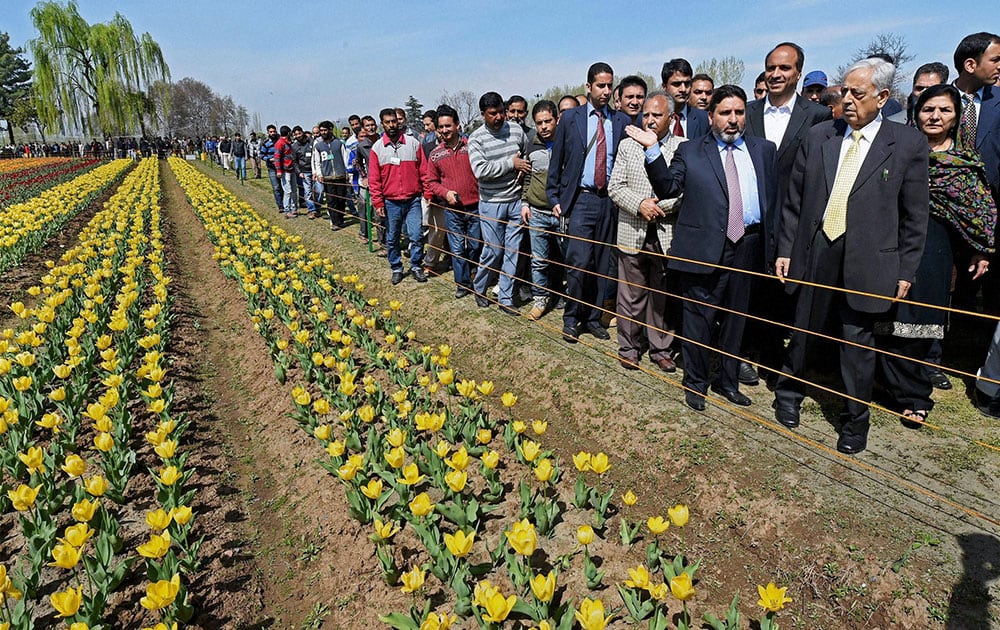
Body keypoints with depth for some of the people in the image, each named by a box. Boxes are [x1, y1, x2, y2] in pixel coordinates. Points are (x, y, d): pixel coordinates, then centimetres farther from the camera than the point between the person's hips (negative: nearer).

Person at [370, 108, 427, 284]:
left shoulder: (413, 143, 2)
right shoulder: (377, 148, 2)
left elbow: (423, 171, 3)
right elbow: (374, 178, 1)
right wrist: (378, 202, -4)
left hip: (413, 200, -1)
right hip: (391, 202, 1)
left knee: (416, 236, -2)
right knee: (392, 239, 10)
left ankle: (416, 266, 16)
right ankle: (396, 268, 25)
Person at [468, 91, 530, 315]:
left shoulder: (516, 129, 5)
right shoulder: (477, 139, -6)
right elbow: (480, 170, -19)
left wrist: (524, 167, -3)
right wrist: (511, 163, -15)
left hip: (516, 200, 4)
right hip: (492, 203, -3)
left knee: (513, 251, 5)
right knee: (493, 250, 0)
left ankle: (505, 298, 16)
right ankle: (479, 289, 26)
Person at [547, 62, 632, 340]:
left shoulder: (621, 121, 7)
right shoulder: (570, 118, 4)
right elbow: (556, 161, 7)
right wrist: (554, 198, 3)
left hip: (610, 200, 2)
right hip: (580, 199, -2)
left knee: (601, 264, 8)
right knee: (579, 262, -10)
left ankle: (592, 318, 22)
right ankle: (571, 318, 9)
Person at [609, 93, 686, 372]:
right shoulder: (627, 145, 8)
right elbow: (615, 187, 2)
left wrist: (661, 206, -16)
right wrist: (639, 205, -13)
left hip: (668, 234, -1)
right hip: (633, 234, 1)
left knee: (664, 295, 10)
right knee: (631, 296, 7)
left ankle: (661, 349, 24)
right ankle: (629, 347, 22)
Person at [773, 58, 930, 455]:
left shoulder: (909, 144, -1)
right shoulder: (818, 136, 5)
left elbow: (914, 216, 0)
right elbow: (794, 201, 8)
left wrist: (905, 271, -2)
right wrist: (785, 250, 5)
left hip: (867, 261, -2)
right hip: (814, 254, 2)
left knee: (858, 344, 8)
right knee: (801, 332, 13)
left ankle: (855, 421, 27)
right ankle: (788, 395, 37)